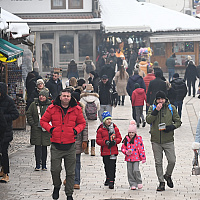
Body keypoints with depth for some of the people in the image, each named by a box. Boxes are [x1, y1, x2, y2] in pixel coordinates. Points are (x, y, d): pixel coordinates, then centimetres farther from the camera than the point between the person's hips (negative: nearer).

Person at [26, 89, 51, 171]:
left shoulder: (50, 105, 4)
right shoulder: (34, 104, 3)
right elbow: (29, 114, 6)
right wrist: (32, 124, -3)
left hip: (46, 130, 1)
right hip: (36, 129, -1)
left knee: (44, 147, 6)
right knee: (37, 146, -4)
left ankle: (44, 165, 14)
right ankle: (37, 165, 0)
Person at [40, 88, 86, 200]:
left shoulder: (76, 110, 3)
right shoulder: (52, 108, 1)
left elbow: (82, 123, 15)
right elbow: (43, 121, 11)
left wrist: (76, 130, -3)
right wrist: (50, 128, -5)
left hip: (70, 146, 1)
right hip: (56, 146, -1)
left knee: (70, 172, 4)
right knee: (55, 169, -3)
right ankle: (57, 187, 26)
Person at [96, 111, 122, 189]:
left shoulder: (115, 128, 5)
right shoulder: (100, 129, 0)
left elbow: (119, 138, 7)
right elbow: (98, 140, -2)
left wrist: (115, 141, -13)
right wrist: (105, 142, -18)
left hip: (113, 151, 0)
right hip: (105, 151, 0)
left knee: (112, 166, -5)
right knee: (107, 166, 8)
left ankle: (111, 181, -4)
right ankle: (108, 178, 27)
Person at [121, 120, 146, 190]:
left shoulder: (138, 139, -2)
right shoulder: (126, 139, 6)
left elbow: (141, 149, -1)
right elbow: (123, 148, 12)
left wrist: (143, 158, -4)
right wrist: (126, 152, -9)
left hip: (136, 158, -3)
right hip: (129, 158, 3)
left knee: (136, 170, -14)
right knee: (130, 172, 3)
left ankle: (139, 182, 5)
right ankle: (132, 184, 11)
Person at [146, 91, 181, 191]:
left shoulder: (171, 108, 4)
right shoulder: (152, 108, 4)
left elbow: (178, 121, 8)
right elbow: (148, 120, -9)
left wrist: (172, 127, -11)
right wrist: (156, 111, -18)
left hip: (168, 140, 0)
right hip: (156, 140, 0)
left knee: (172, 161, -6)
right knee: (158, 163, 4)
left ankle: (168, 175, 22)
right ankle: (161, 182, 14)